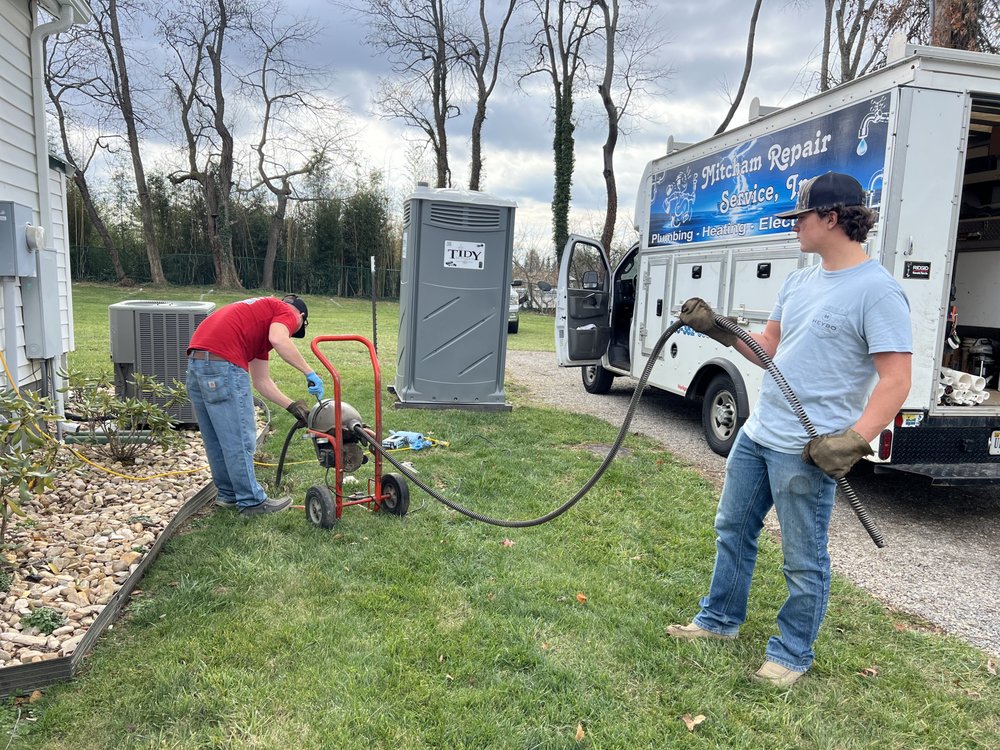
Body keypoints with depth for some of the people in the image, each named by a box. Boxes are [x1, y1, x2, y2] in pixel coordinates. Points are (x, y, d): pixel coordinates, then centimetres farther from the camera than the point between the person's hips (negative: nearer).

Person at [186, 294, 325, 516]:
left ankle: (228, 494, 34)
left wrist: (292, 406, 25)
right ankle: (252, 501, 13)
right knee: (240, 439, 2)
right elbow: (279, 340, -19)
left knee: (216, 439, 20)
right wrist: (309, 372, -12)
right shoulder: (287, 312, 8)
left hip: (196, 360, 10)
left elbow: (261, 381, 27)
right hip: (223, 363, -9)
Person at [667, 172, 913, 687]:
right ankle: (720, 620, 38)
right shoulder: (799, 281, 11)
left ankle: (792, 653, 27)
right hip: (756, 433, 9)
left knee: (804, 560, 7)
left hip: (808, 451, -9)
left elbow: (896, 381, -19)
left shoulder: (878, 291, -15)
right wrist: (717, 328, 7)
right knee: (732, 529, 20)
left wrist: (854, 441, -28)